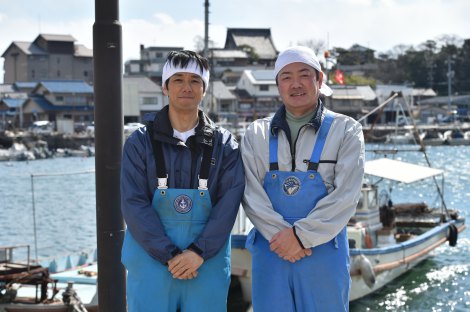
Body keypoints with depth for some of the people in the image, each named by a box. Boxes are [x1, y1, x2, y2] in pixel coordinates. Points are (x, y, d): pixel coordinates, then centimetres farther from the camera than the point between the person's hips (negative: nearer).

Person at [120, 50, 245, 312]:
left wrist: (199, 252, -14)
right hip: (151, 260, -1)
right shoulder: (140, 143, 2)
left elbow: (228, 204, -3)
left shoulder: (224, 144, 5)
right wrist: (170, 256, -14)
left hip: (208, 264, 1)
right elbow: (134, 204, -6)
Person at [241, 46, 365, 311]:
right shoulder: (257, 134, 9)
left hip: (324, 253, -1)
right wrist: (280, 234, -15)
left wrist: (302, 235, -13)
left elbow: (346, 196, -7)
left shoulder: (346, 130, 3)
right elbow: (251, 193, -1)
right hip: (271, 252, 2)